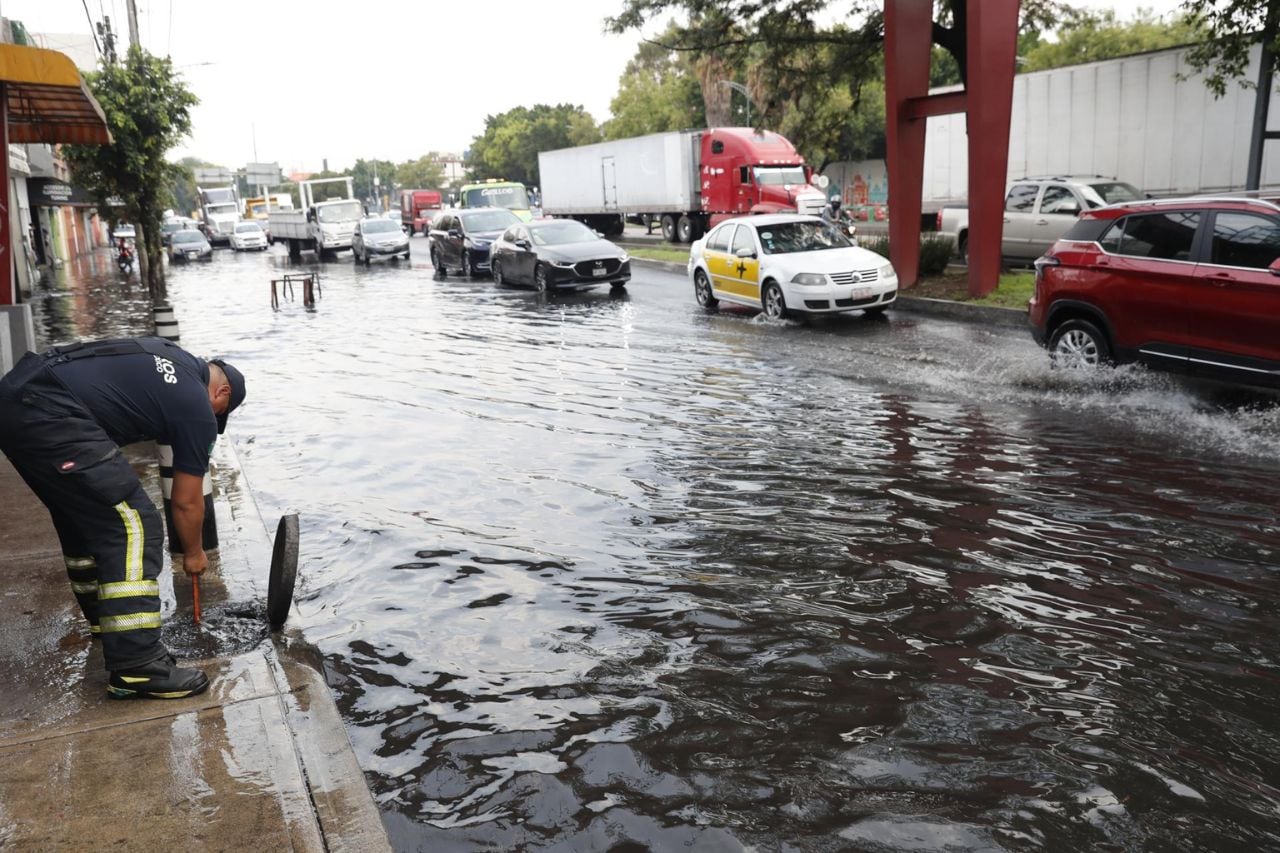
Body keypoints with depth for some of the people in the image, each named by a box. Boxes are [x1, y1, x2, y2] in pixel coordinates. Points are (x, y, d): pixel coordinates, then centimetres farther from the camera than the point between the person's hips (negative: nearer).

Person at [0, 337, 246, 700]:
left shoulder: (170, 354, 25)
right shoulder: (198, 409, 4)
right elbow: (187, 502, 12)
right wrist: (193, 553, 29)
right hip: (50, 416, -10)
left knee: (85, 515, 24)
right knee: (132, 527, -5)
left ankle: (103, 616, 40)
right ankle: (135, 669, -4)